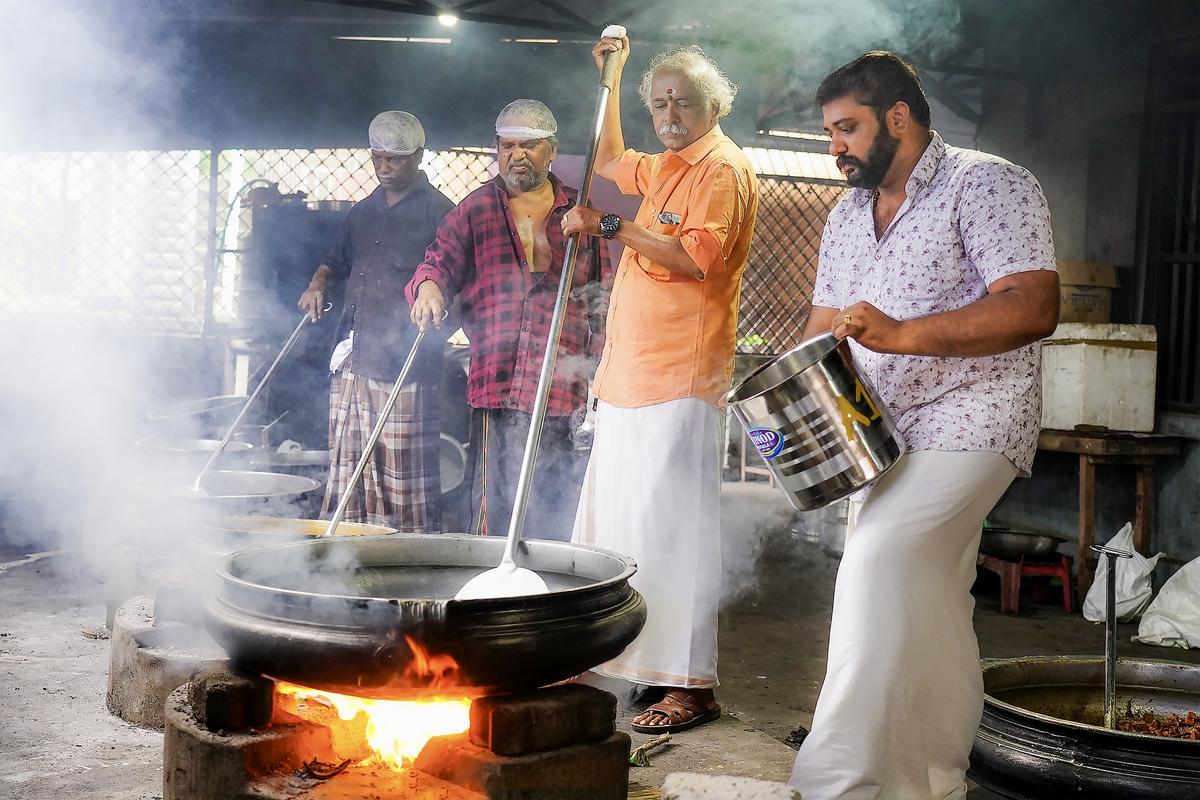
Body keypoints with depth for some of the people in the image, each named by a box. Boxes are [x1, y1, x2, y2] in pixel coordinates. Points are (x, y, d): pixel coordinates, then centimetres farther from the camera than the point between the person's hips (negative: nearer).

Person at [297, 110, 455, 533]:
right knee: (348, 463, 8)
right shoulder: (363, 212, 20)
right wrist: (319, 282, 11)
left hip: (403, 361, -7)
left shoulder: (437, 211, -1)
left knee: (406, 471, -6)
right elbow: (338, 260, 32)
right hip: (353, 356, 7)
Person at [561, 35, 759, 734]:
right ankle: (636, 658, 22)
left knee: (671, 527, -11)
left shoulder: (723, 168, -7)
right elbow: (609, 161, 39)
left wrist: (612, 227, -18)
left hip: (680, 377, -10)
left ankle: (691, 686, -7)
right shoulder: (668, 167, 21)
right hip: (632, 374, 10)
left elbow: (696, 258, -20)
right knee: (619, 519, 12)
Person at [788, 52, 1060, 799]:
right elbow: (827, 321, 18)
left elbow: (1035, 307, -21)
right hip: (885, 432, 8)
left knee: (880, 563, -25)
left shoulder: (988, 185, -9)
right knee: (927, 610, 13)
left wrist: (901, 334, -31)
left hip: (970, 421, -8)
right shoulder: (848, 215, 15)